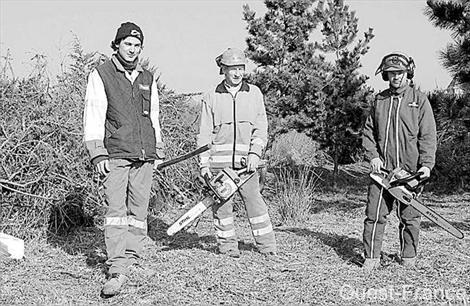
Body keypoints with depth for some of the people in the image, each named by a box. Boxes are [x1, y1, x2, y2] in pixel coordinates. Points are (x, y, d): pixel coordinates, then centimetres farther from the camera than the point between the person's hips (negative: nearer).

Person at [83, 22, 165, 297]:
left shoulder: (148, 78, 17)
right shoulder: (101, 75, 3)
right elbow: (93, 117, -2)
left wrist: (158, 152, 19)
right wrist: (97, 155, -10)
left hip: (144, 156, 5)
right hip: (115, 155, -4)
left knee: (139, 209, 2)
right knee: (116, 209, -12)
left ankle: (131, 259, 10)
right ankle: (117, 271, -16)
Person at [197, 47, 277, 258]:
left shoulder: (254, 93, 10)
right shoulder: (211, 98, 7)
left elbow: (261, 128, 6)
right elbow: (205, 134, 5)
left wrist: (255, 153, -7)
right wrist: (204, 164, -3)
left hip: (246, 159, 0)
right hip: (219, 159, 0)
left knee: (254, 200, -2)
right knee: (221, 202, 2)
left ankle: (267, 245, 5)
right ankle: (227, 244, 14)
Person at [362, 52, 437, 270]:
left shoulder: (419, 100, 1)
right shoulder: (379, 100, 11)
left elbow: (428, 136, -3)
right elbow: (368, 132, 14)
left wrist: (427, 164, -13)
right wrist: (373, 156, -1)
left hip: (409, 170, -2)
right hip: (382, 168, 2)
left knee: (409, 216, 6)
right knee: (374, 214, -1)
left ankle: (408, 258, 20)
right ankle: (371, 258, 6)